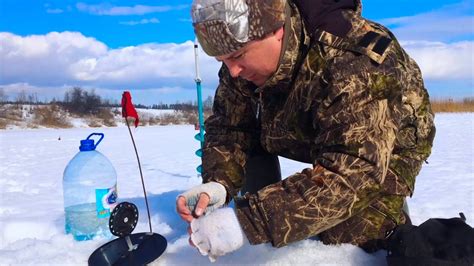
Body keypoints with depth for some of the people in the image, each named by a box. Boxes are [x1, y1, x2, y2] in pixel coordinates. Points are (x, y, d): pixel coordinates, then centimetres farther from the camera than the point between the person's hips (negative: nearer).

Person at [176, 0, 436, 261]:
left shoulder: (357, 67, -40)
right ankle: (256, 206, 6)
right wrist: (218, 183, -33)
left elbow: (352, 173, -46)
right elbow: (229, 126, -13)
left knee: (350, 238, -22)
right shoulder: (244, 53, -20)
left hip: (388, 147, -5)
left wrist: (247, 223, -52)